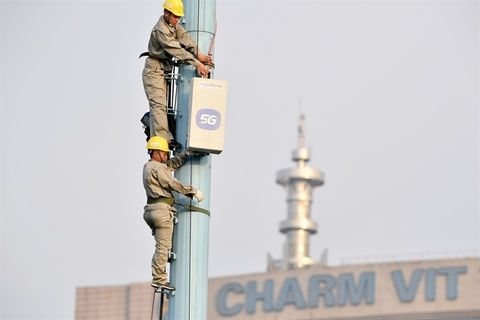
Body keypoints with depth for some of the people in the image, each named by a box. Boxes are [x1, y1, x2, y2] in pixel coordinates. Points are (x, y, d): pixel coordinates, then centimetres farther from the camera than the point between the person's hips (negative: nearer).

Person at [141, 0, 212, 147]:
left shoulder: (173, 25, 7)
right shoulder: (160, 31, -23)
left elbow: (185, 38, -5)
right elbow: (177, 50, -27)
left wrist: (198, 54, -19)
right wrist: (197, 64, -29)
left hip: (164, 70, 10)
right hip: (154, 70, -10)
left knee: (161, 105, 6)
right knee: (158, 104, -18)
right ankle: (163, 138, -27)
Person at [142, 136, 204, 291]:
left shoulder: (148, 166, 20)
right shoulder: (157, 168, -8)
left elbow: (172, 164, 23)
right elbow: (173, 184, -12)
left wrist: (186, 154, 11)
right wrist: (193, 191, -6)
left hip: (152, 209, 10)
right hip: (162, 208, -10)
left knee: (161, 246, 14)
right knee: (163, 246, -9)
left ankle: (158, 278, 11)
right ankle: (159, 279, -12)